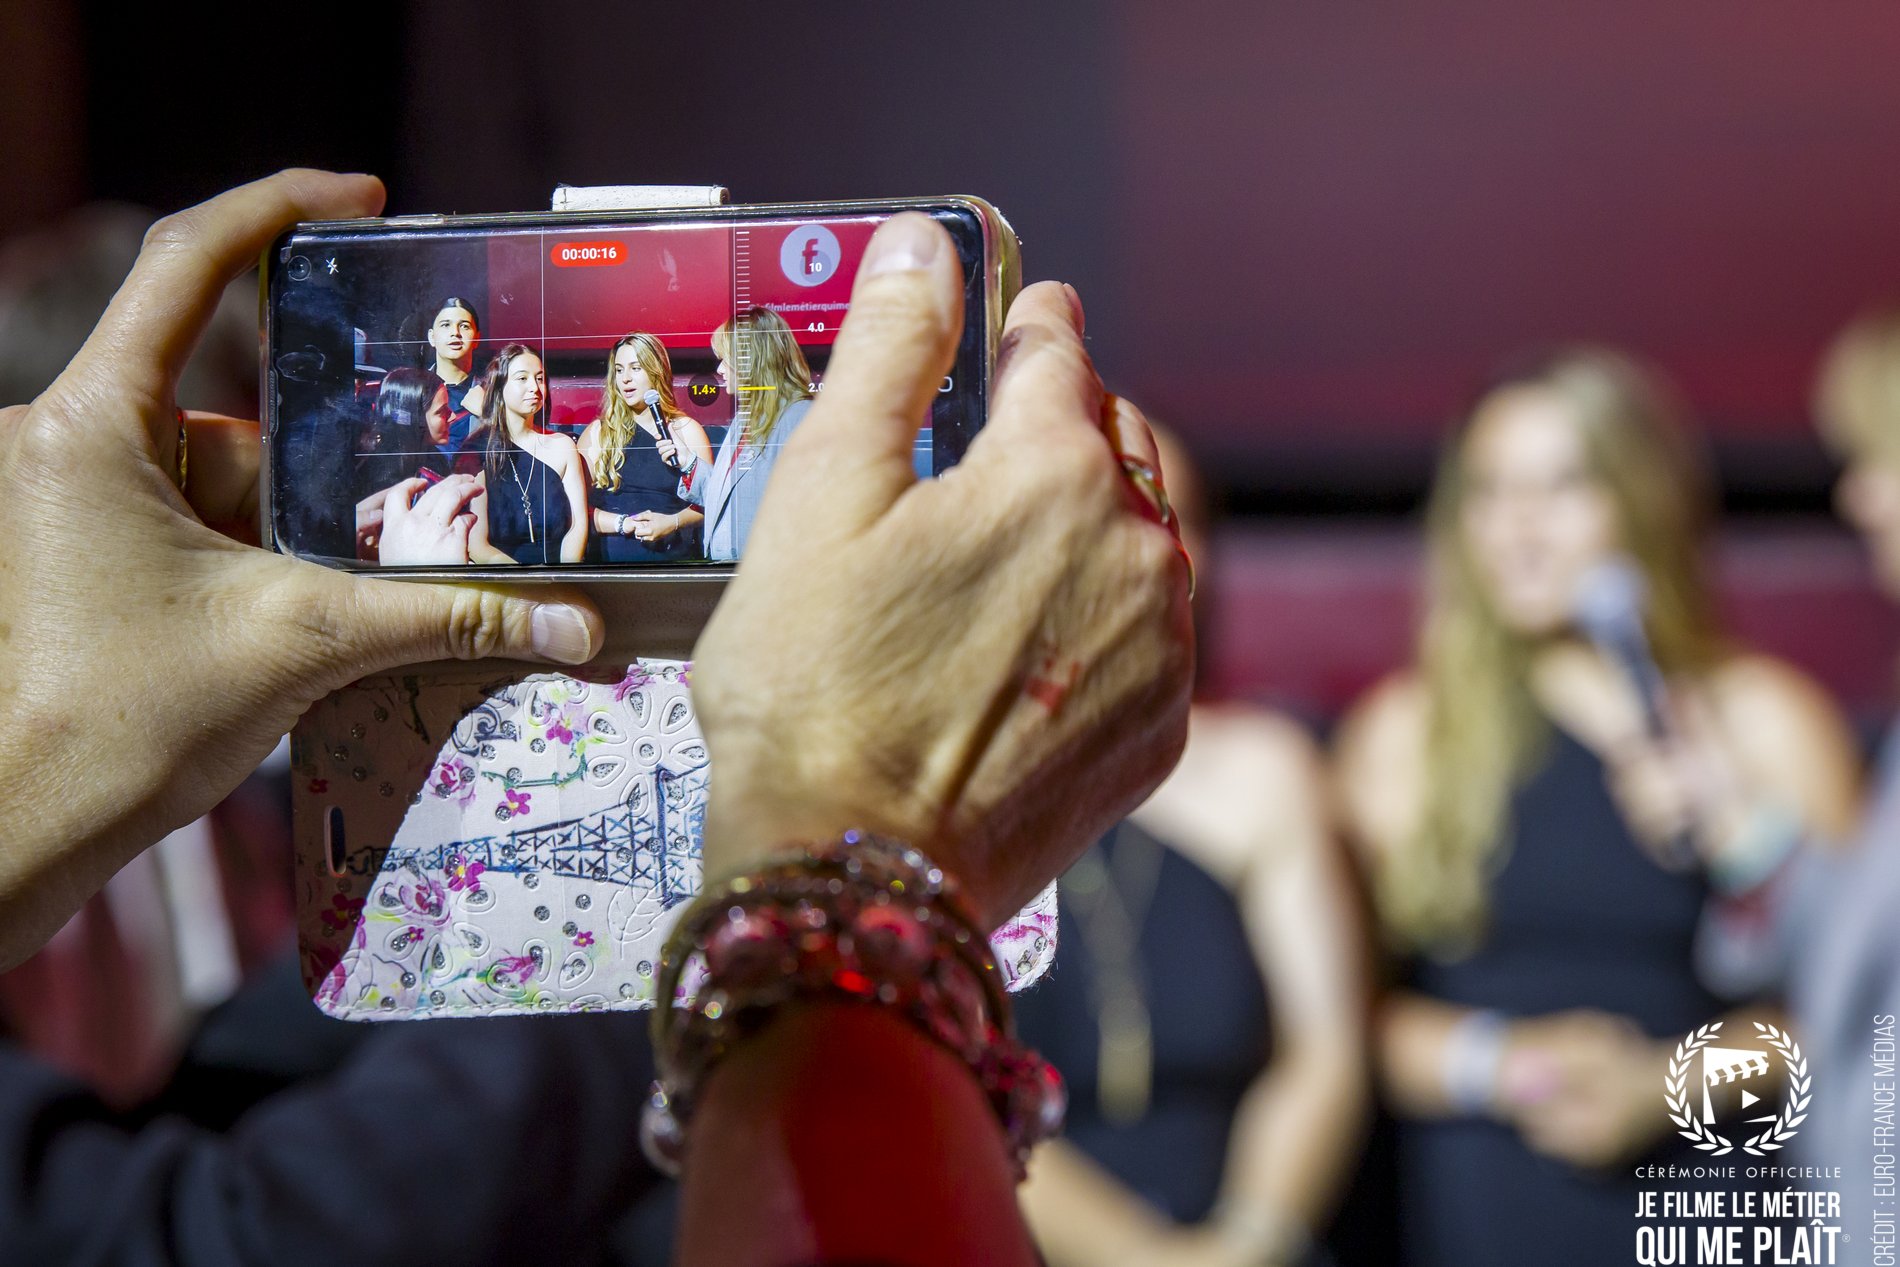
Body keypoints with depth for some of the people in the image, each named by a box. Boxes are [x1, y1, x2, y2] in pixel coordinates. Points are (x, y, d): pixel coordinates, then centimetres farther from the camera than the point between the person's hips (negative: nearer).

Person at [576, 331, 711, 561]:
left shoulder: (687, 430, 13)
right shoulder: (597, 432, 13)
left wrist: (672, 522, -9)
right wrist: (625, 524, -9)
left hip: (673, 555, -1)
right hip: (610, 557, 1)